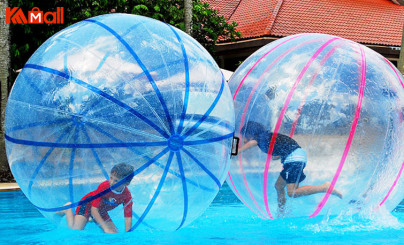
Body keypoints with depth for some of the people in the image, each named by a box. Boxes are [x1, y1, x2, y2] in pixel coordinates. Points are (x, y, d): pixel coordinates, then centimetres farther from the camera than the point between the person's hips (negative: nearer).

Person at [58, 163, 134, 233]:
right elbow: (94, 210, -34)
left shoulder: (127, 196, -25)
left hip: (102, 211, 5)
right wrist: (105, 227, -40)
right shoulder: (104, 186, -34)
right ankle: (67, 209, 9)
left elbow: (128, 217, -20)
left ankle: (92, 219, 25)